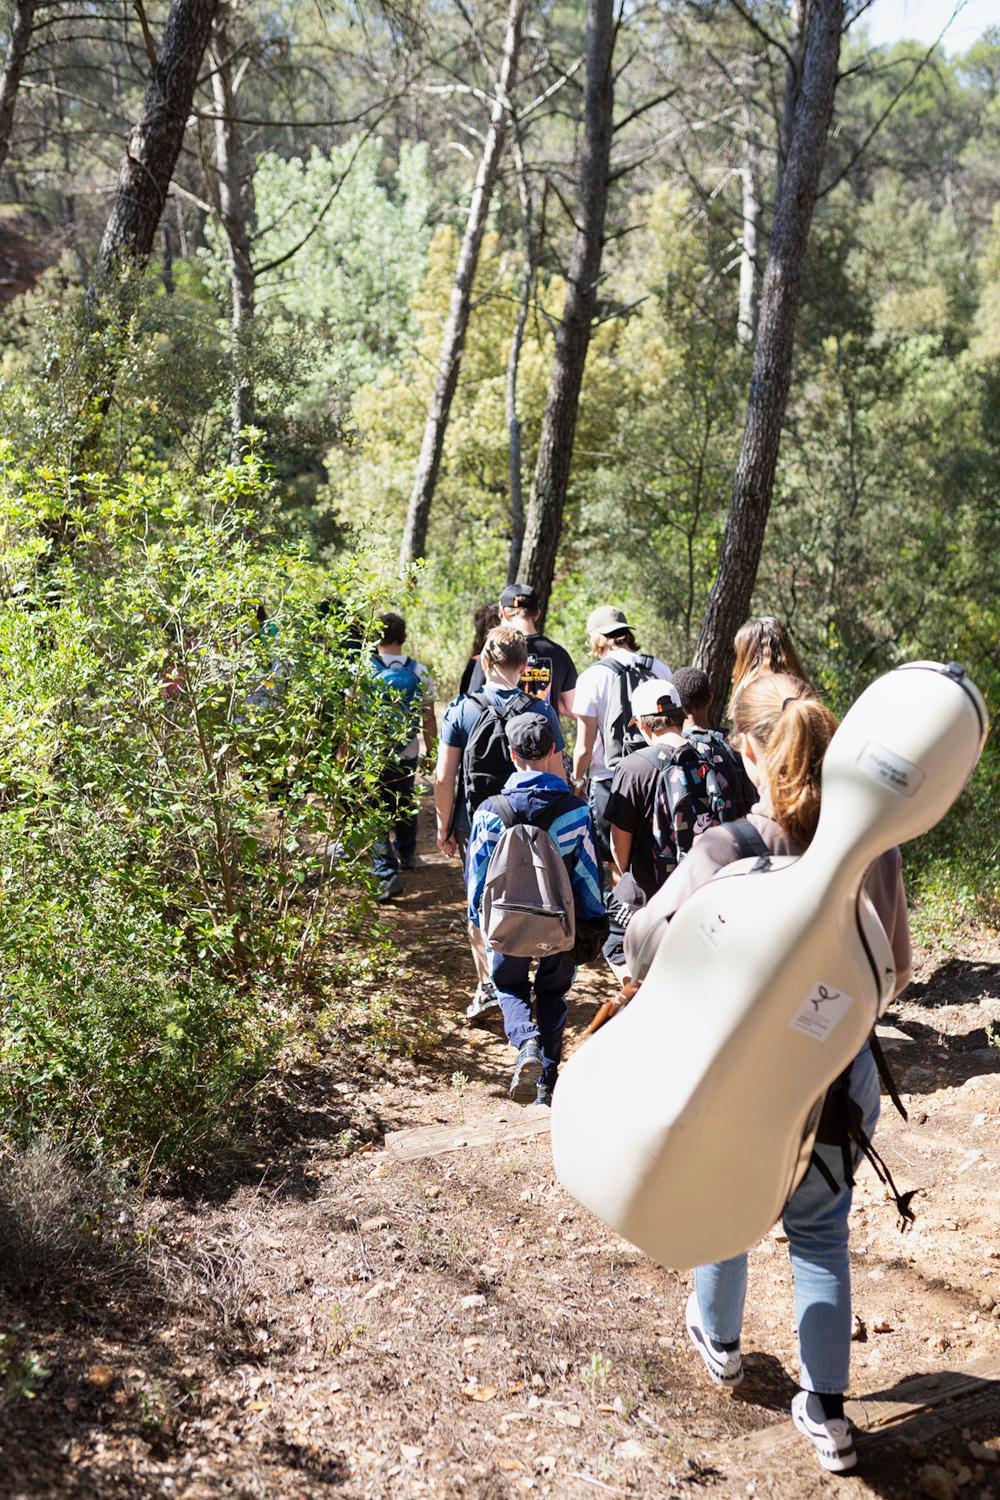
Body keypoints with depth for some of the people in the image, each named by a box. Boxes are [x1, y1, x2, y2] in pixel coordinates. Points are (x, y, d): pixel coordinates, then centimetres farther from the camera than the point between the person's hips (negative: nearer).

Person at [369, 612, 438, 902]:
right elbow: (429, 717, 3)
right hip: (408, 753, 3)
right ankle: (406, 855, 44)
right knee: (405, 804, 24)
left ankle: (387, 873, -14)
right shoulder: (419, 672, -1)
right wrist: (431, 751, 14)